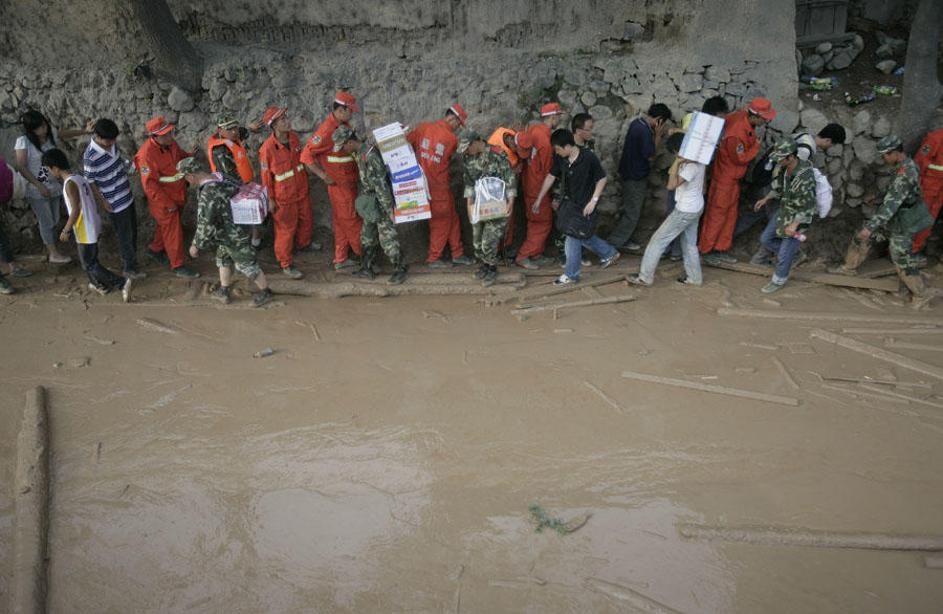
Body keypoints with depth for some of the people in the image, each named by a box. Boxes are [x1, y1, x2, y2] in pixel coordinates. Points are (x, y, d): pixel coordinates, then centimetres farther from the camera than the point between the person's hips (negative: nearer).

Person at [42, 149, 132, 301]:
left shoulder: (69, 184, -19)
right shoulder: (79, 178, 7)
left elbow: (75, 210, -21)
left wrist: (65, 230, -13)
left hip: (85, 231, -9)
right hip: (92, 226, 9)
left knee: (89, 264, 0)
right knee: (88, 259, 25)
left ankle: (122, 283, -7)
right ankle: (100, 285, 38)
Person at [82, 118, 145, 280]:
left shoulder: (111, 142, -5)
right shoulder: (90, 157, -27)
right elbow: (90, 182, -17)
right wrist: (102, 202, -12)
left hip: (127, 195, 8)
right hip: (115, 203, -8)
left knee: (133, 229, 21)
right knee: (125, 235, 6)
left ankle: (129, 258, 41)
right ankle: (129, 268, 23)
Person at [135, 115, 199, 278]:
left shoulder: (170, 143, -6)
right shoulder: (147, 153, -29)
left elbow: (181, 155, 19)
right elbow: (149, 185, -26)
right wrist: (168, 204, -22)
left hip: (177, 195, 8)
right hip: (163, 200, -8)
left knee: (165, 225, 24)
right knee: (173, 231, 2)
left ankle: (155, 250, 47)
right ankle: (177, 266, 16)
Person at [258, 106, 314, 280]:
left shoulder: (294, 137, -7)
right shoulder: (267, 148, -27)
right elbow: (265, 175, -17)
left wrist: (305, 180, 18)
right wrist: (270, 199, -11)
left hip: (302, 190, 7)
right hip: (283, 197, -7)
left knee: (306, 220, 26)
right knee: (286, 229, 7)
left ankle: (303, 244, 55)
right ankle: (286, 264, 24)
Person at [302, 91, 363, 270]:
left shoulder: (345, 125, 5)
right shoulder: (326, 130, -22)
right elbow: (306, 156, -23)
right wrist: (324, 176, -20)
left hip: (350, 180, 9)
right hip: (339, 182, -9)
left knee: (342, 220, 14)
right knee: (351, 219, 6)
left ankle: (341, 259, 23)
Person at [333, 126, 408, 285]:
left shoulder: (371, 155, -26)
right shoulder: (358, 154, 3)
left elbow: (381, 184, -25)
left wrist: (389, 209, -23)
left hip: (382, 201, -9)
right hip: (370, 202, 9)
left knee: (387, 237, -3)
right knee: (367, 235, 15)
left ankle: (399, 270, 11)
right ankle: (368, 269, 26)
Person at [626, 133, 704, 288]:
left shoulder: (691, 166, -26)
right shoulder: (698, 159, 3)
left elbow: (671, 185, -31)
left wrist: (677, 162, -30)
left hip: (685, 211, -9)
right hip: (696, 207, 9)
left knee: (658, 240, -2)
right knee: (689, 243, 20)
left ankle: (645, 277, 3)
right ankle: (694, 277, 28)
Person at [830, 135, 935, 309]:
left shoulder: (905, 175, -32)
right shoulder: (906, 165, -1)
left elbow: (891, 204, -36)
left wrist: (870, 227, -37)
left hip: (901, 225, -9)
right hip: (892, 218, 9)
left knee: (902, 261, 0)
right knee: (862, 238, 15)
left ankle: (922, 294, 15)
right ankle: (849, 267, 32)